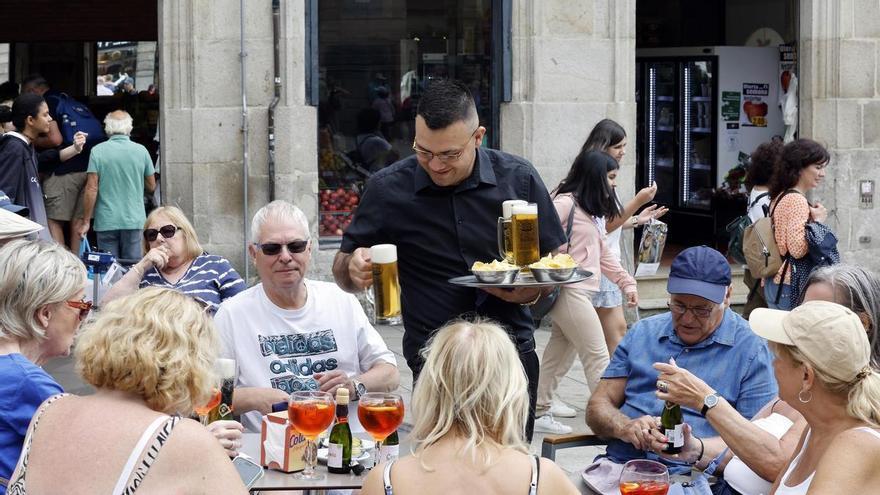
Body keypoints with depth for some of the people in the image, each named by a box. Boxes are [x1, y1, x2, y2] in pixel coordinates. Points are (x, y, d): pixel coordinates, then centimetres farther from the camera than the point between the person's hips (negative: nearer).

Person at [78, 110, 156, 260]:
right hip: (134, 220, 1)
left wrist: (85, 221, -2)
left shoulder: (98, 151, -4)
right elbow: (151, 187, 9)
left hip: (106, 222, -1)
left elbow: (92, 189, -7)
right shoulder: (141, 151, 1)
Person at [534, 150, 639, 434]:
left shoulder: (590, 212, 20)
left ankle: (540, 413, 18)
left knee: (560, 354, 12)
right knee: (597, 356, -8)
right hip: (569, 291, -10)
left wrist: (627, 282, 17)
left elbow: (604, 253, 23)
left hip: (580, 291, 10)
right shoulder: (565, 203, -11)